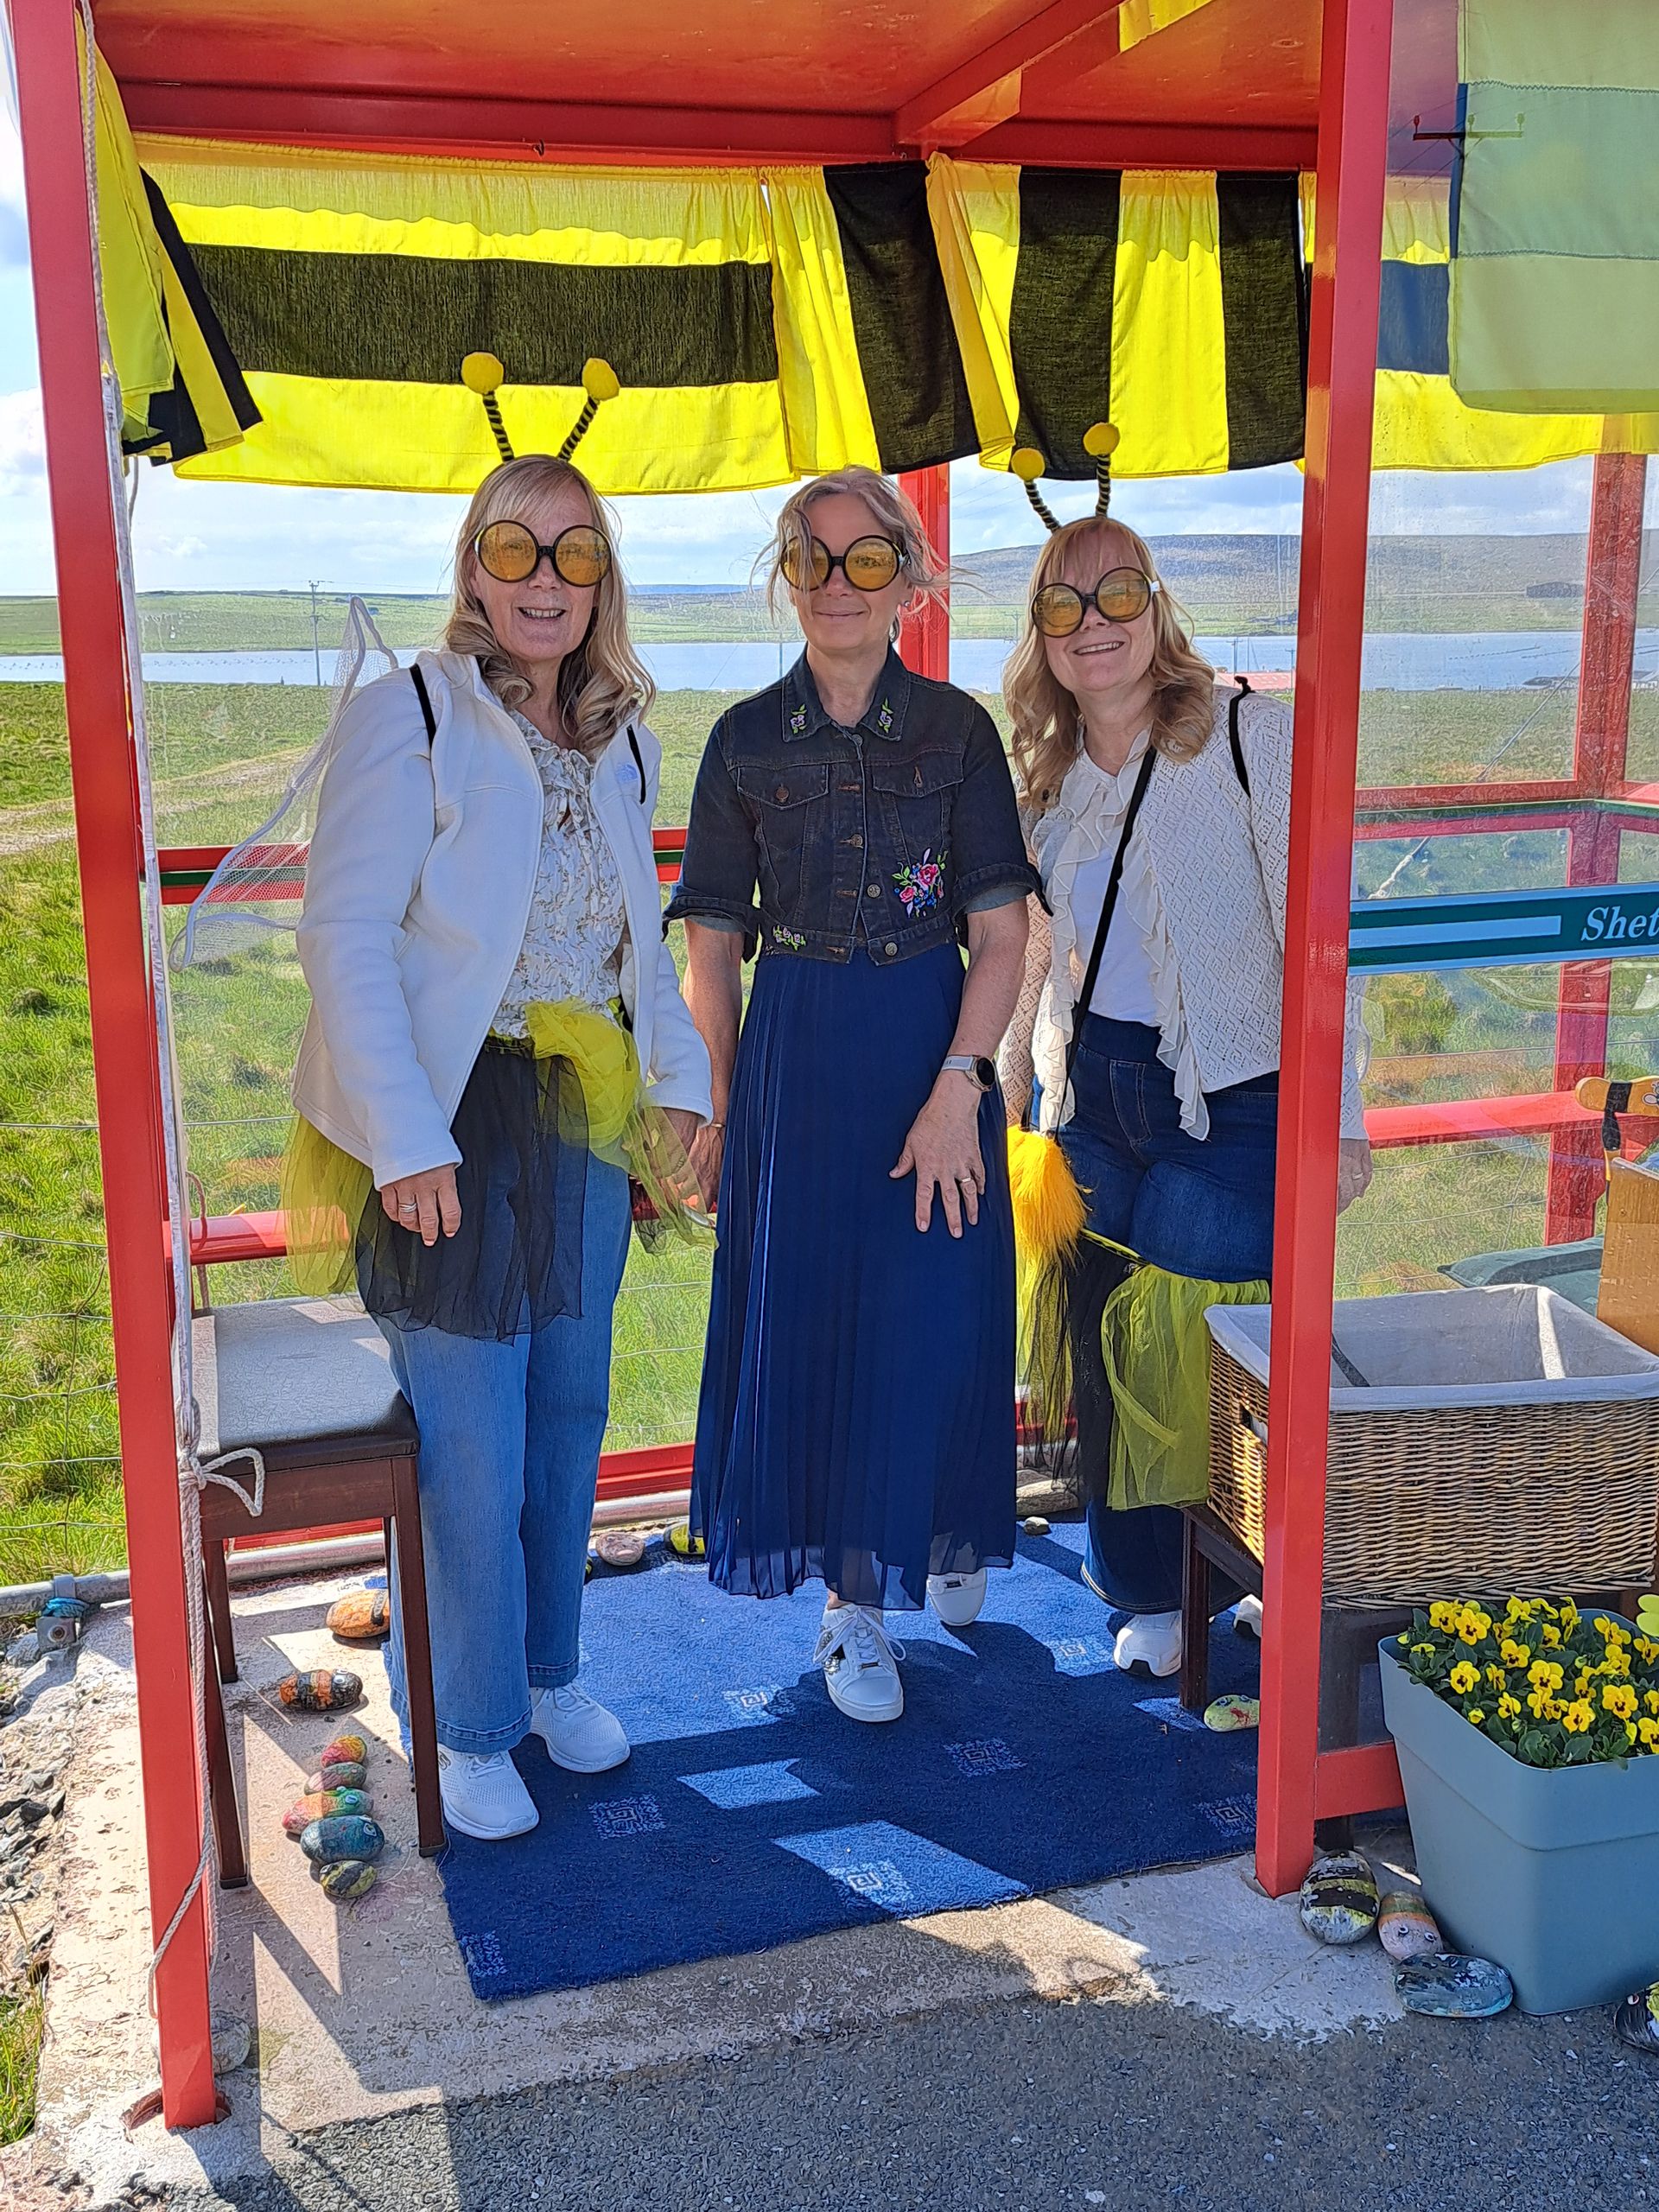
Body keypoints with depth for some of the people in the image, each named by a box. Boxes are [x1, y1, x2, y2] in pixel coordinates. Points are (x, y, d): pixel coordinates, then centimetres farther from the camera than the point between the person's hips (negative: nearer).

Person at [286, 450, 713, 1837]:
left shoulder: (620, 744, 9)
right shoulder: (406, 719, -11)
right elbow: (345, 940, -15)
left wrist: (680, 1074, 6)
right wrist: (406, 1141, -21)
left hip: (583, 1125, 6)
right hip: (452, 1135, -6)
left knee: (569, 1421, 16)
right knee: (472, 1450, 1)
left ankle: (549, 1673, 35)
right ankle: (470, 1731, 20)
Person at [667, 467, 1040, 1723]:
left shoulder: (958, 730, 0)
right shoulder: (748, 741, 3)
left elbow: (1002, 934, -6)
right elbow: (715, 942, 5)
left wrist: (956, 1088, -16)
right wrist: (723, 1100, 3)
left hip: (936, 1046, 0)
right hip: (794, 1057, 1)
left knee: (933, 1321, 5)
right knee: (808, 1321, 3)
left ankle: (944, 1531, 36)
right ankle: (853, 1600, 19)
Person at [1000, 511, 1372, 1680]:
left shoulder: (1250, 731, -10)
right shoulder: (1050, 770, 8)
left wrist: (1338, 1115, -13)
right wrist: (1016, 1090, 13)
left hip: (1233, 1102, -5)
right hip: (1093, 1099, 5)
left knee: (1216, 1355, 1)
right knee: (1110, 1346, 10)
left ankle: (1261, 1595, 24)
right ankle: (1149, 1591, 28)